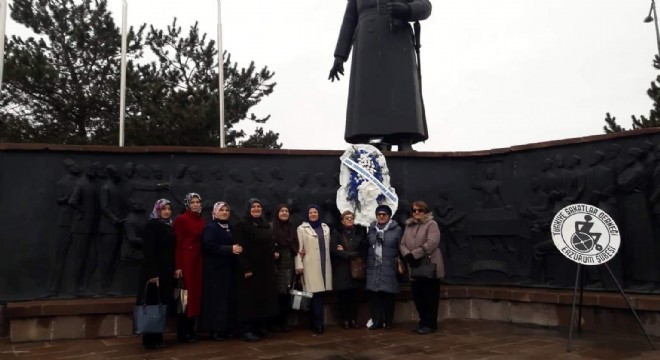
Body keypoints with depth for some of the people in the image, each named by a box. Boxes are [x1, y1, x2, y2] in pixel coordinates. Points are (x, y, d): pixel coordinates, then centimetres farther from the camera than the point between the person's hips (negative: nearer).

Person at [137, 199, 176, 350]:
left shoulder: (169, 226, 12)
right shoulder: (151, 225, -10)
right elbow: (149, 251, -17)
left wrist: (174, 270, 8)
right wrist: (153, 273, -23)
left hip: (167, 271, 7)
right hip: (155, 271, -7)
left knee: (163, 304, 10)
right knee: (154, 304, -2)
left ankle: (157, 337, 18)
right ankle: (151, 339, 7)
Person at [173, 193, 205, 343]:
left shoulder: (201, 220, 12)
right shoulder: (181, 219, -7)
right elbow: (178, 243, -11)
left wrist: (204, 261, 8)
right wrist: (178, 266, -16)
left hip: (198, 260, 7)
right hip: (186, 260, -7)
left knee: (196, 293, 9)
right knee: (186, 295, -3)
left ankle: (191, 329, 19)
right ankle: (183, 332, 6)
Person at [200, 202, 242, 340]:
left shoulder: (229, 227, 17)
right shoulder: (210, 227, -5)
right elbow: (209, 246, -20)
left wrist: (237, 249, 7)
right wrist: (230, 249, -24)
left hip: (228, 268, 7)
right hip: (215, 269, -7)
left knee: (229, 298, 5)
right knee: (217, 298, -7)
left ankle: (227, 327, 12)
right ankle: (216, 329, -1)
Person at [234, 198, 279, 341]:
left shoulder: (266, 225, 15)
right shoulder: (242, 224, -6)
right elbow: (240, 248, -14)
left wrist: (274, 254, 8)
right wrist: (246, 268, -20)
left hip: (266, 269, 7)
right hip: (250, 268, -7)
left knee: (264, 298, 9)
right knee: (249, 300, -3)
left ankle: (260, 328, 18)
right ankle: (246, 330, 3)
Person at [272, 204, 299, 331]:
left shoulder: (292, 228, 16)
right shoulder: (272, 227, 0)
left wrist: (298, 252, 2)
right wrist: (272, 254, -18)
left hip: (289, 264, 5)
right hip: (277, 264, -4)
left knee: (287, 293, 3)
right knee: (277, 293, -6)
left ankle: (283, 321, 14)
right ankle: (275, 322, 5)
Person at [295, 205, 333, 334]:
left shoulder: (326, 228, 16)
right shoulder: (302, 228, 3)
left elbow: (328, 246, 16)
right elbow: (298, 248, -2)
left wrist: (329, 263, 11)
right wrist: (299, 265, -9)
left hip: (324, 265, 4)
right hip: (310, 266, -4)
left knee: (320, 294, 3)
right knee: (315, 294, -8)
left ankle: (317, 322, 12)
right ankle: (317, 323, 0)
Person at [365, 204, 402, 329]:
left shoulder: (397, 229, 0)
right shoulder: (371, 229, 12)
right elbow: (366, 246, 14)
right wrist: (366, 262, 9)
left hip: (389, 268, -3)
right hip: (373, 267, 3)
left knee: (388, 295, 1)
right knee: (375, 294, 2)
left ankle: (388, 321, 13)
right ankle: (376, 320, 11)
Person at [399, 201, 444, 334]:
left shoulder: (431, 224, -5)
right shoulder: (409, 226, 15)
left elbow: (432, 243, -18)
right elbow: (402, 244, 10)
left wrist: (414, 255, -19)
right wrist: (407, 255, -11)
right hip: (414, 268, 6)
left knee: (430, 297, 0)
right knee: (417, 296, 10)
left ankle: (430, 324, 10)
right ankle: (423, 322, 24)